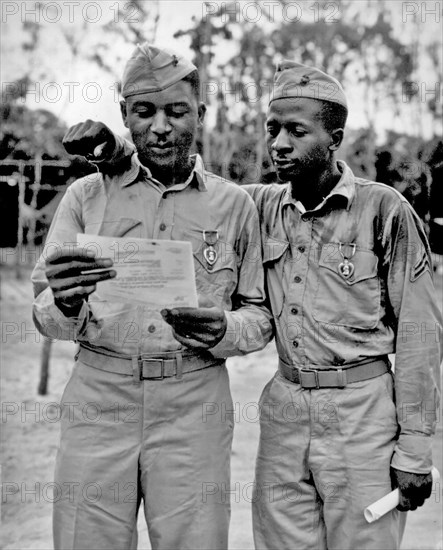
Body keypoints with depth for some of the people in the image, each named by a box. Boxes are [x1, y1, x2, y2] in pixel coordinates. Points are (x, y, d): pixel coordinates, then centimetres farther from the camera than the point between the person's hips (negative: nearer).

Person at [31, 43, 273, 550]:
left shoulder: (234, 205, 6)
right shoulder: (87, 195, 6)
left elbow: (260, 316, 9)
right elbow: (45, 317, 3)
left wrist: (222, 330, -13)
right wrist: (65, 306, -20)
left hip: (194, 408, 0)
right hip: (98, 399, 0)